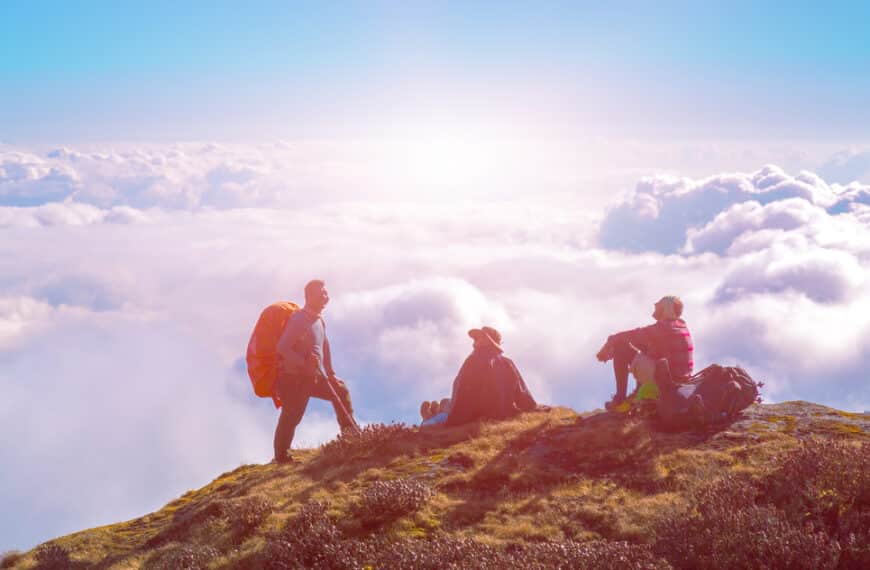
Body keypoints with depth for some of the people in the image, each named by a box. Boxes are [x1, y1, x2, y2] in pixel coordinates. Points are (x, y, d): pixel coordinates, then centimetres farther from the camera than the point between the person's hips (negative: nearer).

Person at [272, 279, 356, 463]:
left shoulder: (319, 321, 11)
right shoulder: (299, 319, -17)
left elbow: (324, 348, 21)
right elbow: (282, 348, -24)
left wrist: (330, 374, 16)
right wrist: (305, 365, -28)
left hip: (312, 377, 9)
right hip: (293, 378, -9)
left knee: (340, 390, 11)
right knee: (291, 417, -5)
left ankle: (350, 432, 17)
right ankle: (281, 456, 6)